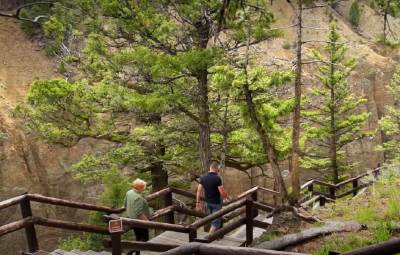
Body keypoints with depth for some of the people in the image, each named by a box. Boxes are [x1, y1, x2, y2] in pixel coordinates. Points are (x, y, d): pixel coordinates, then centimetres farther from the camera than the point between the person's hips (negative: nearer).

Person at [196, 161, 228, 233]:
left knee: (213, 219, 25)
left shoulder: (203, 177, -3)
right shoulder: (217, 178, -20)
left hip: (208, 202, 7)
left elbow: (199, 191, -3)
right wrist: (226, 196, 0)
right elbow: (222, 193, -21)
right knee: (215, 222, 1)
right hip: (216, 203, -6)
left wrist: (197, 202, 4)